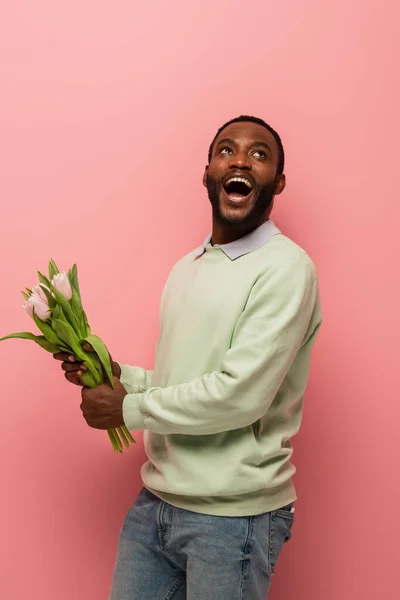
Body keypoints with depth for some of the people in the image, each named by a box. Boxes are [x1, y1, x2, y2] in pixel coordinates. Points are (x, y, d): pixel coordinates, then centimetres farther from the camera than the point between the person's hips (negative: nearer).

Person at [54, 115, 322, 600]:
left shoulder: (285, 267, -13)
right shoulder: (186, 268, 12)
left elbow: (240, 395, -20)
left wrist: (129, 409, -10)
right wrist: (119, 375, 0)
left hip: (233, 516, -6)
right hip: (155, 503, 7)